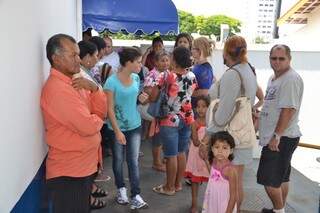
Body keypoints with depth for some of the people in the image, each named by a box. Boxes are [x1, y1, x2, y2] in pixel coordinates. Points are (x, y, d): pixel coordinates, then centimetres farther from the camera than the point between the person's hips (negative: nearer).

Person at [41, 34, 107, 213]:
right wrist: (97, 119, -5)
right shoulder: (57, 89, -22)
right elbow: (88, 126, -27)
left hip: (84, 167, 9)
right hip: (69, 173, -9)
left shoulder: (75, 82, 8)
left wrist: (93, 88, -12)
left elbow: (102, 112, 4)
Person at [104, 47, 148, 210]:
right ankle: (121, 189, 34)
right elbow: (110, 109, -18)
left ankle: (136, 196, 9)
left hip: (135, 125, 4)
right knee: (119, 160, 14)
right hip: (118, 127, -4)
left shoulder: (136, 78, -1)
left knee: (133, 161, 5)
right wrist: (117, 131, -20)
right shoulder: (112, 81, -19)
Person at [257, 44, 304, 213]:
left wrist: (276, 136, -23)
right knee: (281, 177, 18)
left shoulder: (291, 79, -17)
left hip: (282, 138, -10)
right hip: (277, 137, 10)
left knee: (269, 179, -5)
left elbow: (288, 109, -23)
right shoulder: (273, 78, 14)